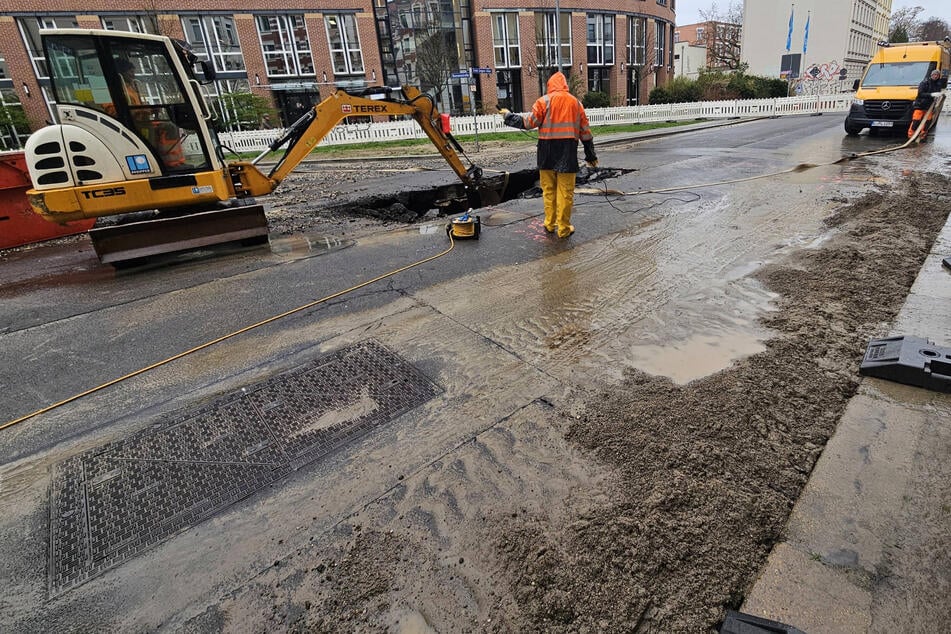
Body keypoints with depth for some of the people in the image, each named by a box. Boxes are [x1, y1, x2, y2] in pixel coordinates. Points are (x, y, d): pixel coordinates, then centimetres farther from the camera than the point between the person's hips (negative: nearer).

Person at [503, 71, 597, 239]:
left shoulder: (544, 101, 0)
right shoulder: (576, 102, 10)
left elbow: (529, 122, -4)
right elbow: (585, 131, 11)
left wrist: (510, 117, 11)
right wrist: (591, 155, 18)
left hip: (547, 152, 0)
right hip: (568, 152, 1)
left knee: (548, 190, 12)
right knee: (565, 192, 3)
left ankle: (550, 224, 20)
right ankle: (563, 228, 7)